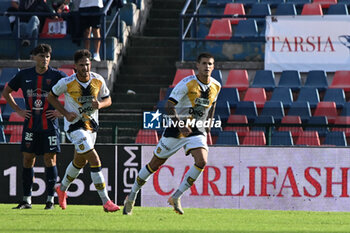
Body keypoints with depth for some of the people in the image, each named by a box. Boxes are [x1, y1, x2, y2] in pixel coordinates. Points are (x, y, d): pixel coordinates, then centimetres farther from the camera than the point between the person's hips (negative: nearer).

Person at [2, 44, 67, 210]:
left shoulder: (57, 76, -2)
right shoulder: (24, 75, 6)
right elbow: (6, 92, 19)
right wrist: (18, 110, 9)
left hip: (49, 125, -3)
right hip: (30, 125, 3)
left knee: (50, 160, -2)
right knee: (27, 160, 3)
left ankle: (50, 199, 4)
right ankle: (26, 200, 10)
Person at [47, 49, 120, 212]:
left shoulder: (98, 81, -6)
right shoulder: (67, 83, -16)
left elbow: (108, 100, 6)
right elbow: (51, 97, 0)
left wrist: (100, 104, -18)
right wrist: (66, 113, -12)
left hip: (91, 125, 6)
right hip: (75, 126, -6)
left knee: (80, 161, 22)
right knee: (95, 161, -17)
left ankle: (62, 189, 49)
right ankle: (106, 202, -16)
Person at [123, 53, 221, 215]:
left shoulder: (215, 86, 0)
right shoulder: (187, 83, -18)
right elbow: (169, 105, -19)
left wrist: (208, 127, 16)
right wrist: (180, 125, -28)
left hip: (197, 131, 4)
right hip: (176, 128, -4)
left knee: (202, 161, -21)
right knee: (155, 164, 4)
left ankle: (176, 197, -9)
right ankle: (132, 197, 22)